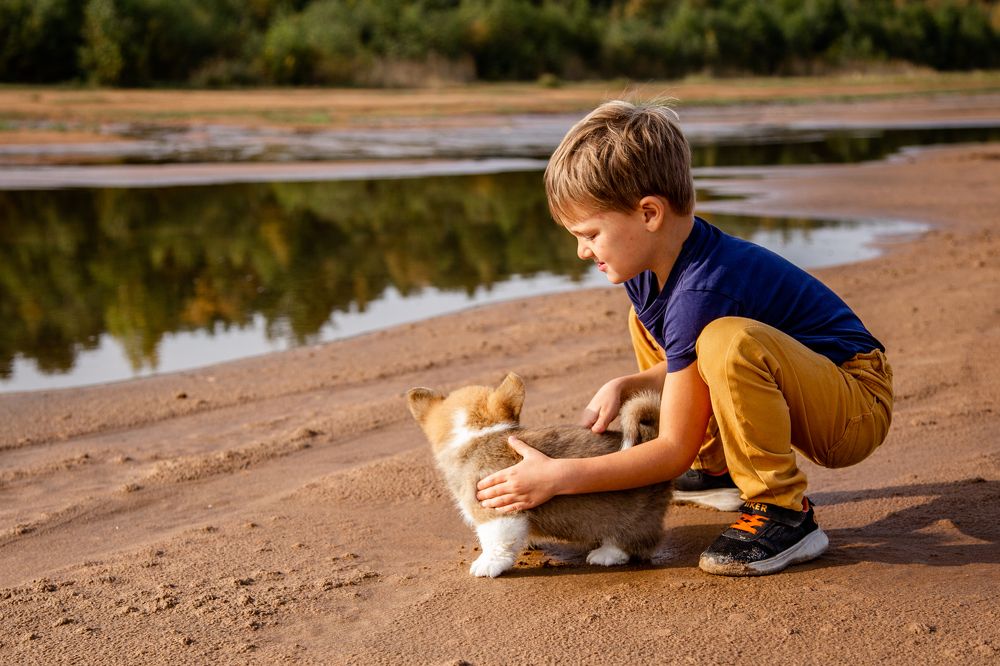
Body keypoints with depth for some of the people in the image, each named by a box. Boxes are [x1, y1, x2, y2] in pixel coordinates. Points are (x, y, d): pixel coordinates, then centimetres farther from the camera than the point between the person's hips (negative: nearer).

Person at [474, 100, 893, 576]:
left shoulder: (699, 293, -29)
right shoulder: (649, 267, -2)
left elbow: (674, 450, -25)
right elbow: (684, 366, 12)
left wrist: (558, 477, -26)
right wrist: (624, 387, -7)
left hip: (860, 406, -9)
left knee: (728, 339, -38)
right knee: (647, 322, 14)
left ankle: (784, 513, -20)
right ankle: (718, 469, 18)